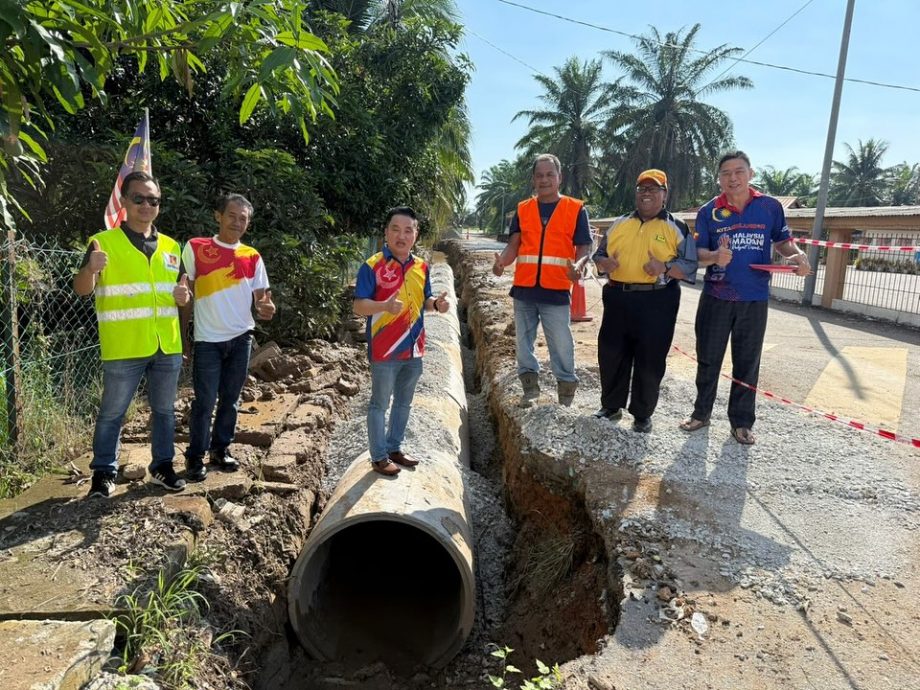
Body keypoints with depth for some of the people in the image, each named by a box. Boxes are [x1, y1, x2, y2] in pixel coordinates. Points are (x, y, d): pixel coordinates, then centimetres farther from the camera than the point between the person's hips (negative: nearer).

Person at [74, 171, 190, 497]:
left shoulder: (171, 246, 11)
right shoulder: (103, 242, -3)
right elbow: (82, 289, -9)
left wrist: (182, 296, -4)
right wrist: (91, 269, -30)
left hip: (167, 346, 4)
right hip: (124, 348, -4)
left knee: (164, 409, 14)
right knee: (112, 413, 6)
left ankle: (162, 465, 27)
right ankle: (104, 472, 20)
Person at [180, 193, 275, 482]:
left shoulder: (252, 257, 4)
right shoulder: (195, 248, -4)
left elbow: (261, 295, 3)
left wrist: (266, 308, -21)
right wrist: (182, 333, -1)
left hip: (241, 338, 3)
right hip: (208, 339, -3)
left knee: (230, 399, 12)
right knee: (205, 401, -2)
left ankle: (221, 450, 26)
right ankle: (195, 457, 13)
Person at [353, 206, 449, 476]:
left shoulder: (421, 267, 6)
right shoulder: (372, 266, -13)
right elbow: (359, 307, -16)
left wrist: (437, 303, -9)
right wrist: (386, 305, -34)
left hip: (414, 350, 7)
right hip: (384, 351, -6)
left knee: (404, 403, 19)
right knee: (380, 404, 7)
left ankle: (394, 448, 36)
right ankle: (378, 456, 21)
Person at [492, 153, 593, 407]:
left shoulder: (575, 209, 4)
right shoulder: (523, 209, 11)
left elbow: (584, 247, 0)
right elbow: (514, 245, 7)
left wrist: (577, 266, -21)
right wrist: (502, 261, -14)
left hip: (556, 290, -3)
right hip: (524, 289, 3)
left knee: (561, 345, 0)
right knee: (523, 341, 10)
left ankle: (566, 392, 14)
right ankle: (530, 387, 23)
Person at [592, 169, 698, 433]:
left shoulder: (677, 228, 4)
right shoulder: (618, 224, 14)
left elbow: (691, 266, -2)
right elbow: (599, 254, 18)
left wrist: (666, 267, -21)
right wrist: (604, 262, -6)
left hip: (656, 302, -3)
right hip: (618, 298, 3)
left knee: (650, 360, 2)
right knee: (611, 355, 8)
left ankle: (642, 414, 17)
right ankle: (611, 406, 25)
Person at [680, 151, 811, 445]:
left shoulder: (770, 206, 0)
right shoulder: (708, 211, -2)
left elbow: (782, 240, 9)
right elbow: (699, 253, -5)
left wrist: (797, 254, -13)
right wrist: (714, 256, -28)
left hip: (755, 299, 0)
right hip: (716, 298, 0)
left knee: (747, 362, 9)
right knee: (708, 358, 10)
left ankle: (741, 421, 22)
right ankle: (701, 412, 26)